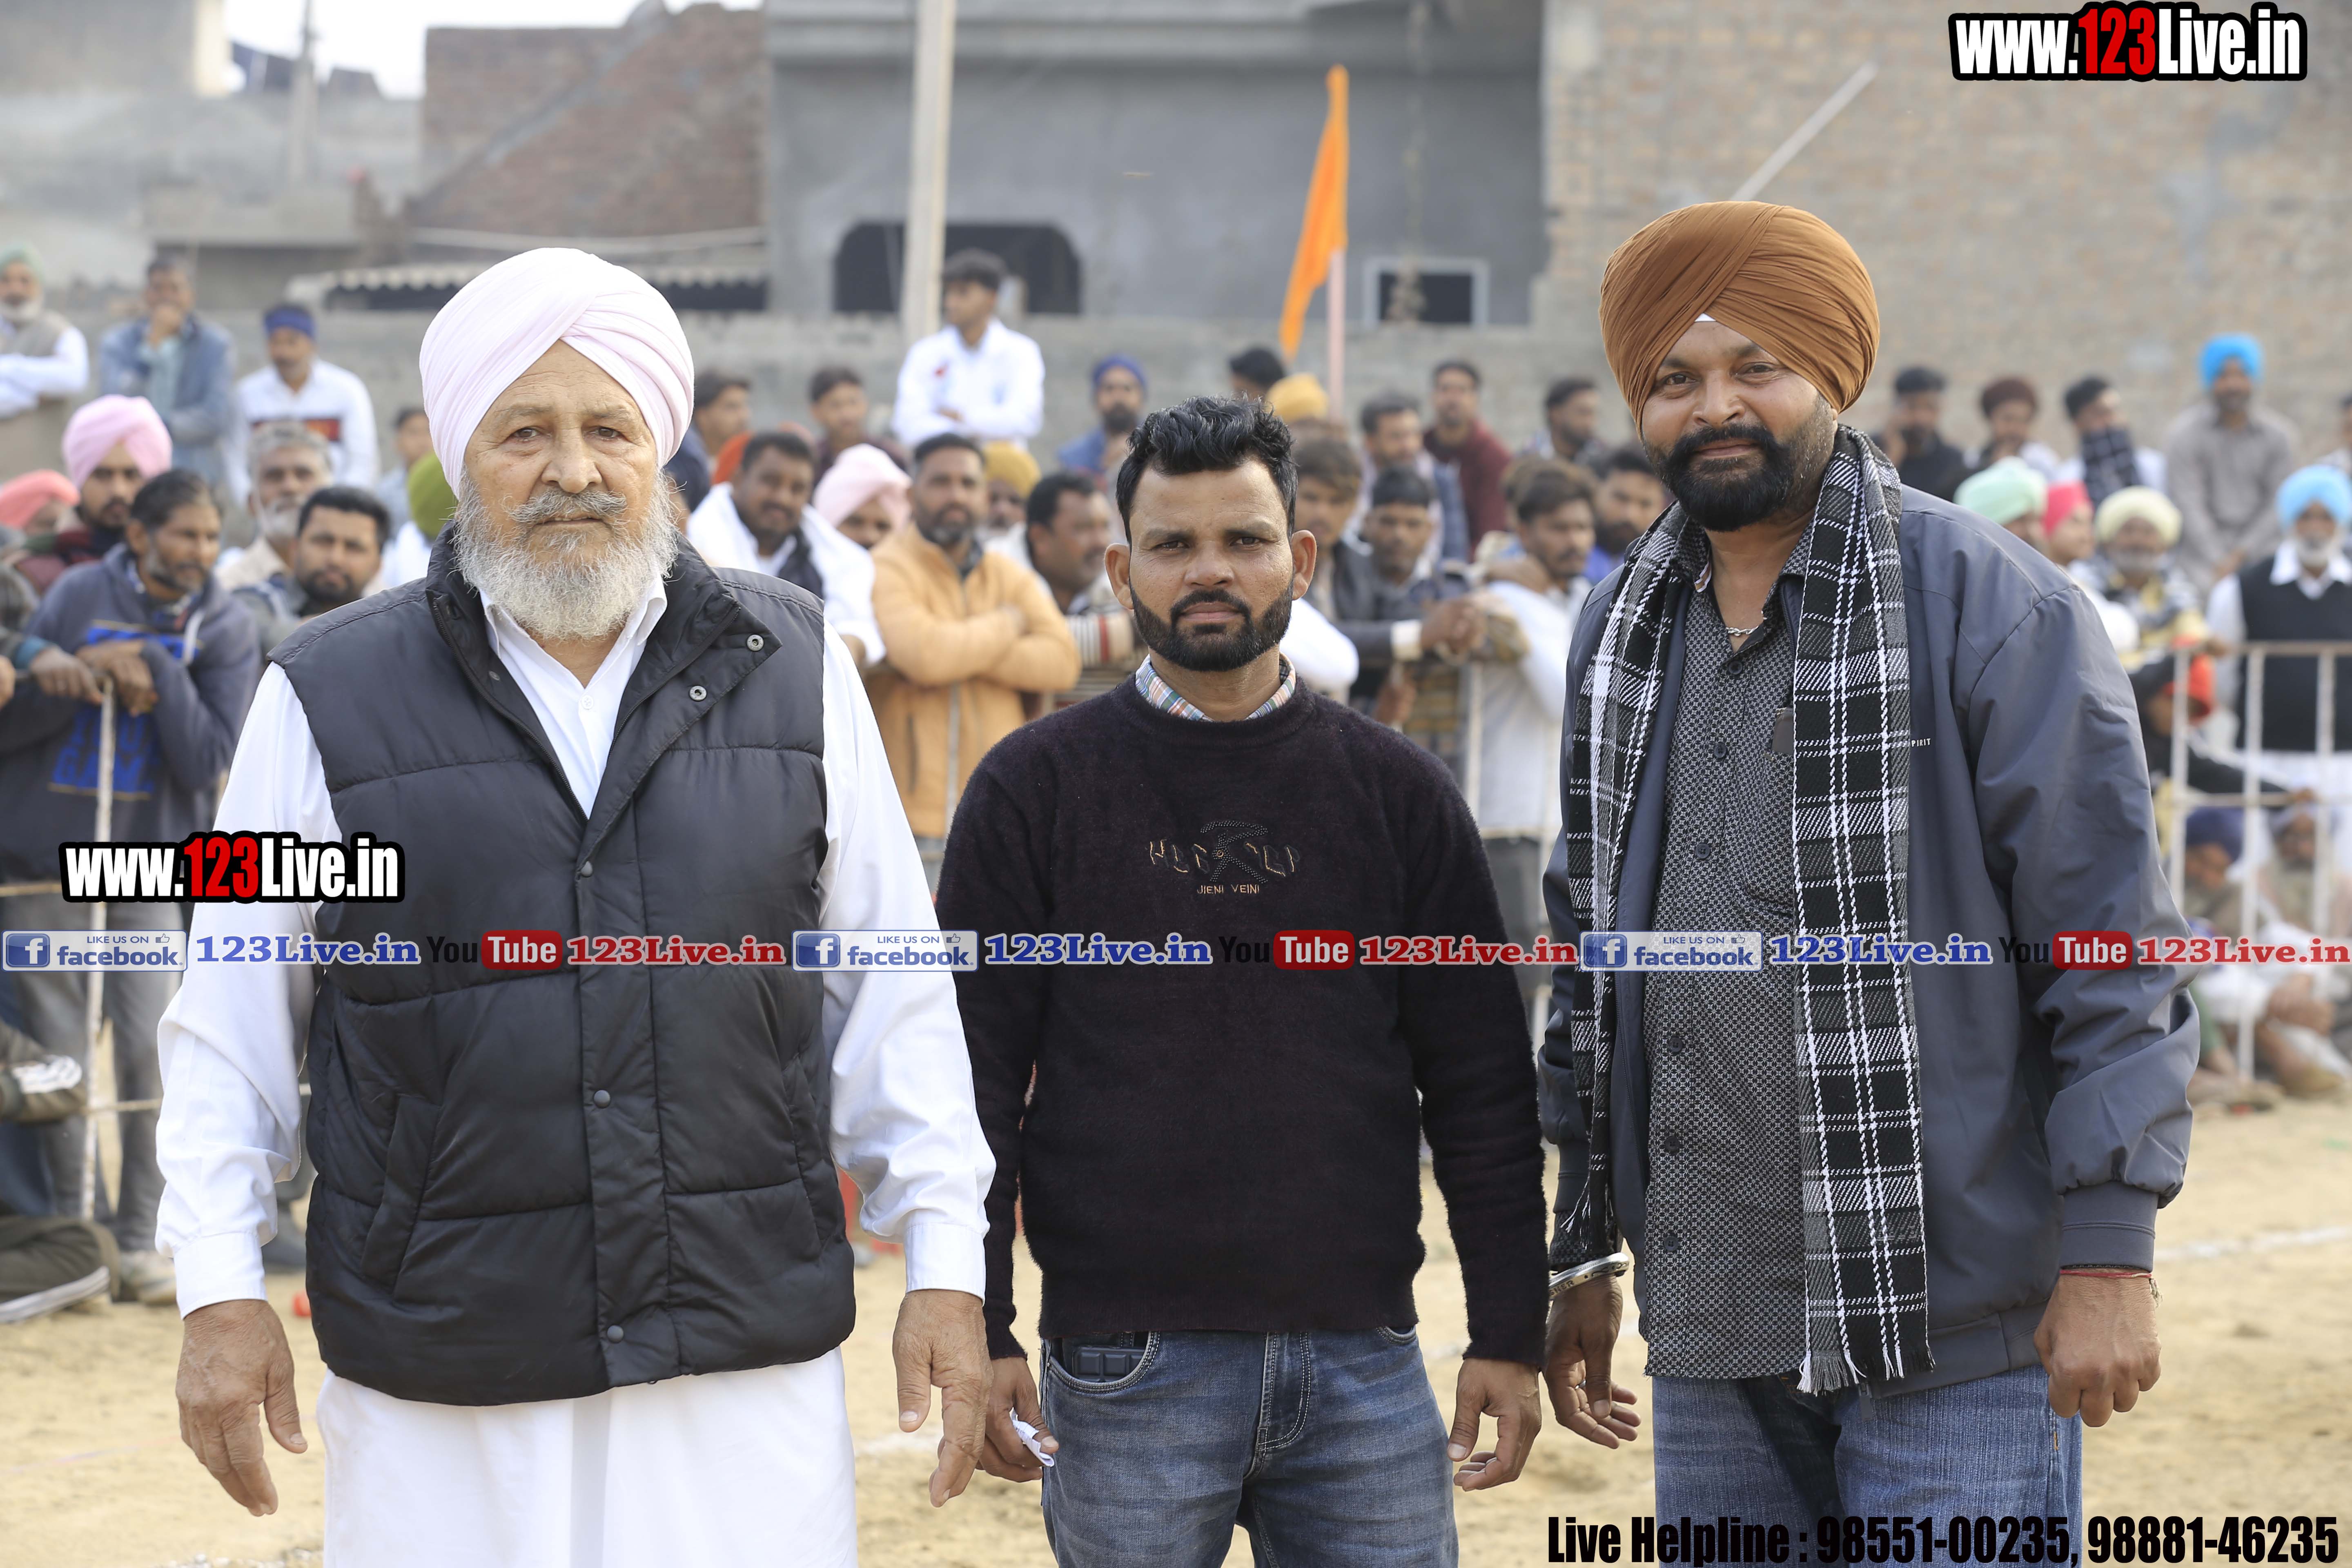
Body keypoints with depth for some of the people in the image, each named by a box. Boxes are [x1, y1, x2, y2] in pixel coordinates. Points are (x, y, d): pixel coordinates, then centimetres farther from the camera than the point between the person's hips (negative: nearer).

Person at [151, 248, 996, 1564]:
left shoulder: (791, 669, 5)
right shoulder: (331, 699, 0)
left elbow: (895, 994, 8)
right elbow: (232, 1021, 6)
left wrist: (946, 1259, 4)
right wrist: (221, 1286, 0)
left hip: (752, 1363, 1)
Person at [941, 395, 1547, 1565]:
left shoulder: (1393, 790, 8)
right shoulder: (1035, 789, 2)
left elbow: (1481, 1084, 8)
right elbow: (973, 1076, 1)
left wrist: (1510, 1335, 3)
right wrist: (979, 1332, -6)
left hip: (1363, 1363, 2)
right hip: (1126, 1373, -2)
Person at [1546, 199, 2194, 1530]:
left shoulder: (1995, 607, -7)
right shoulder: (1624, 633, 13)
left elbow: (2115, 953, -10)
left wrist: (2109, 1255, -15)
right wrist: (1584, 1252, 17)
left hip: (1956, 1333, -6)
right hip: (1710, 1333, 6)